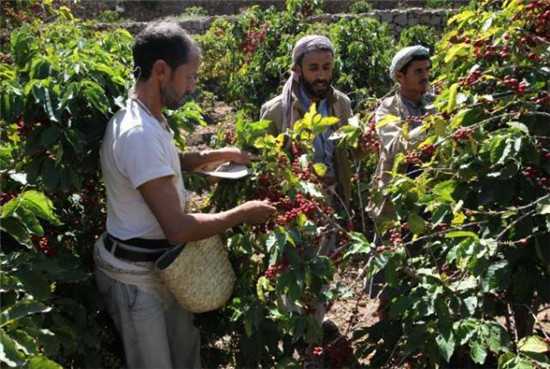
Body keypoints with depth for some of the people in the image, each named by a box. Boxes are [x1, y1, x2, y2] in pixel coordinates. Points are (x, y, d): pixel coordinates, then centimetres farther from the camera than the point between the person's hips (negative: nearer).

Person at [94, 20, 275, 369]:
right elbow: (177, 228, -32)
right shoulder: (140, 134, -31)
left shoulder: (148, 119, 3)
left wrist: (222, 154, 11)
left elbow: (168, 162, 25)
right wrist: (243, 213, -19)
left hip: (160, 264, 9)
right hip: (135, 276, -9)